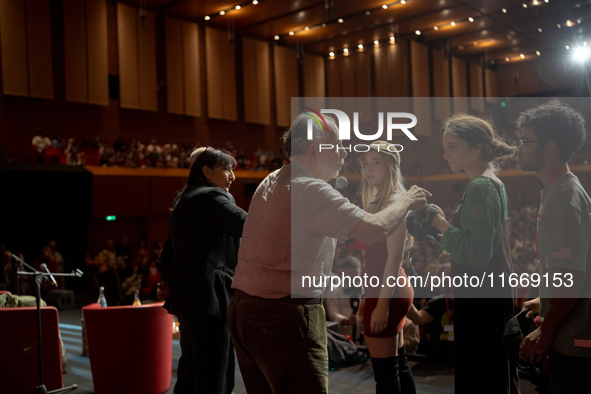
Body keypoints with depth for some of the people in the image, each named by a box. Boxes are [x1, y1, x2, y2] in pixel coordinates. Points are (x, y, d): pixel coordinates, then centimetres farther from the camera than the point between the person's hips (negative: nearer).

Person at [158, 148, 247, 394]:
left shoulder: (184, 201, 19)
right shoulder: (211, 198, -11)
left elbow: (169, 251, 20)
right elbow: (248, 225, -24)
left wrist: (168, 281, 17)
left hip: (185, 298, 10)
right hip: (209, 299, -10)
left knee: (190, 373, 18)